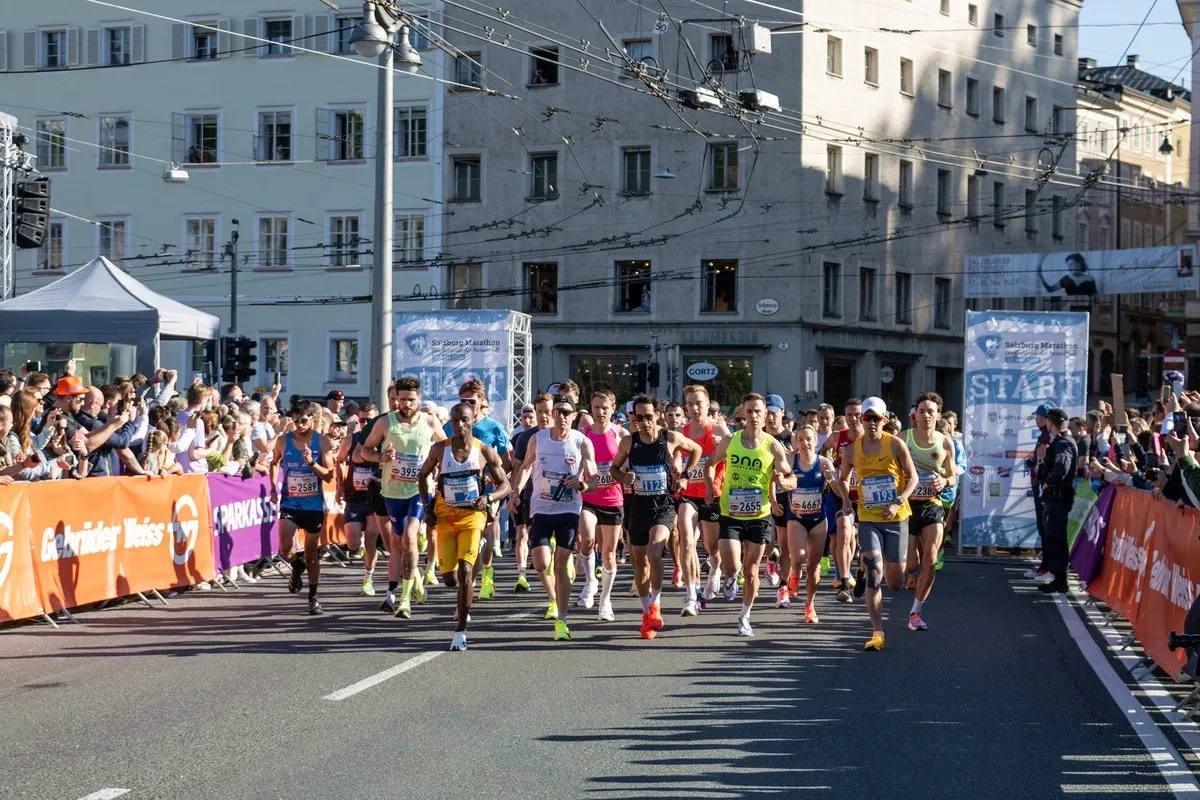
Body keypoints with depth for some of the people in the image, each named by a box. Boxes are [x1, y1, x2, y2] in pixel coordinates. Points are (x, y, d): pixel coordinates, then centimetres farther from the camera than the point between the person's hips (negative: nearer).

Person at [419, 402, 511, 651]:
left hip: (472, 516, -2)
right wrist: (426, 504, 3)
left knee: (465, 570, -17)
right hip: (445, 516, 2)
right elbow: (423, 475, 15)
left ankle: (461, 631, -11)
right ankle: (465, 597, 39)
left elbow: (505, 485, 1)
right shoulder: (439, 449, -2)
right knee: (449, 577, 1)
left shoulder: (484, 451, -6)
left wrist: (488, 498, -18)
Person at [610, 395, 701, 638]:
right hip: (638, 506, 3)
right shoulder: (628, 442, 0)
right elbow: (614, 467, 14)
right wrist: (623, 477, -8)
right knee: (640, 563, 9)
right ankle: (647, 613, 25)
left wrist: (685, 475, 3)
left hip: (664, 506, -3)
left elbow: (696, 450, 13)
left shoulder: (671, 439, -5)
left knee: (654, 552, -25)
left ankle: (655, 605, -10)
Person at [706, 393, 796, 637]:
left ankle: (745, 616, 27)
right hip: (731, 515, 0)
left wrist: (782, 481, -23)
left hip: (759, 516, 0)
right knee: (731, 568, -13)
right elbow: (710, 463, 14)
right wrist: (710, 487, -1)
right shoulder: (730, 441, -3)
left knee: (751, 569, 9)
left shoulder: (773, 446, -6)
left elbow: (792, 479, -1)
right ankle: (730, 578, 25)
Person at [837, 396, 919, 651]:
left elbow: (912, 477, -1)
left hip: (896, 518, 0)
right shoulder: (852, 450, 0)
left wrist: (898, 502, -15)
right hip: (868, 520, 0)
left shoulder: (896, 444, -6)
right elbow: (843, 478, 17)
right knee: (874, 574, -16)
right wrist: (845, 498, -3)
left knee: (895, 583, 5)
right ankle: (877, 632, -12)